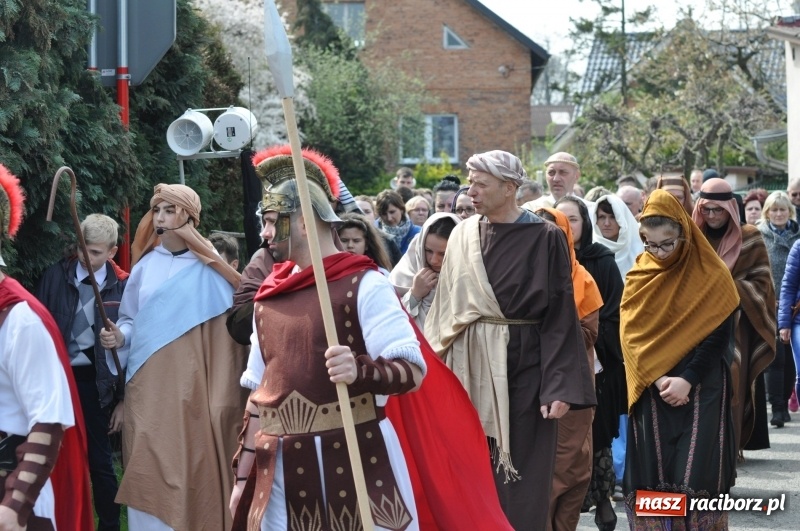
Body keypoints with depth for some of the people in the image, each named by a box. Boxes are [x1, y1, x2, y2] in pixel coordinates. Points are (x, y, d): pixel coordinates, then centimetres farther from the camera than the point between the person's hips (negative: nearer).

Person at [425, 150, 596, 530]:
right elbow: (445, 306, 12)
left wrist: (560, 387, -14)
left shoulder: (545, 239, -6)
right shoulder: (462, 236, 7)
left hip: (523, 366, -4)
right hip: (469, 366, 4)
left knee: (520, 478, -1)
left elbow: (561, 316, -8)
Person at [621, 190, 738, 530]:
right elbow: (631, 332, 0)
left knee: (696, 474, -7)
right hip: (652, 394, 3)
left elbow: (719, 336, -6)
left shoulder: (712, 276, -3)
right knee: (654, 476, 0)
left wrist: (687, 380, -16)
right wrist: (659, 378, -13)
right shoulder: (640, 275, 5)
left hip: (701, 393, -3)